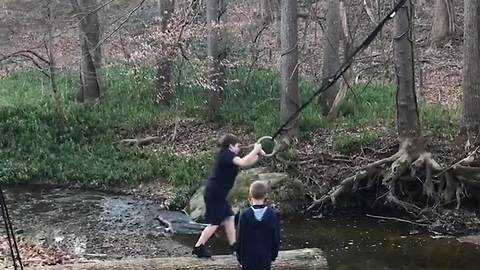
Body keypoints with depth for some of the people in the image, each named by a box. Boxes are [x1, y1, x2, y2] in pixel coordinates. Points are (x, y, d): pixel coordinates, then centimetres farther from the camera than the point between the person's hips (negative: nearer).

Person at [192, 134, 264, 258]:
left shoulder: (228, 155, 14)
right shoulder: (226, 154, -15)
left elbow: (247, 162, 19)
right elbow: (243, 162, -31)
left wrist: (259, 153, 8)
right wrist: (255, 150, -21)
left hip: (218, 194, 10)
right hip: (214, 194, -10)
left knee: (229, 219, 12)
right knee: (215, 223, -3)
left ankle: (234, 247, 16)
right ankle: (198, 248, 4)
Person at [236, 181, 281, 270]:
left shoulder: (245, 214, -13)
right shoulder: (272, 214, -9)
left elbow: (240, 237, -7)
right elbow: (276, 237, -2)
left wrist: (239, 255, 5)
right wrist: (274, 254, 12)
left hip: (248, 257, -1)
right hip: (265, 257, 1)